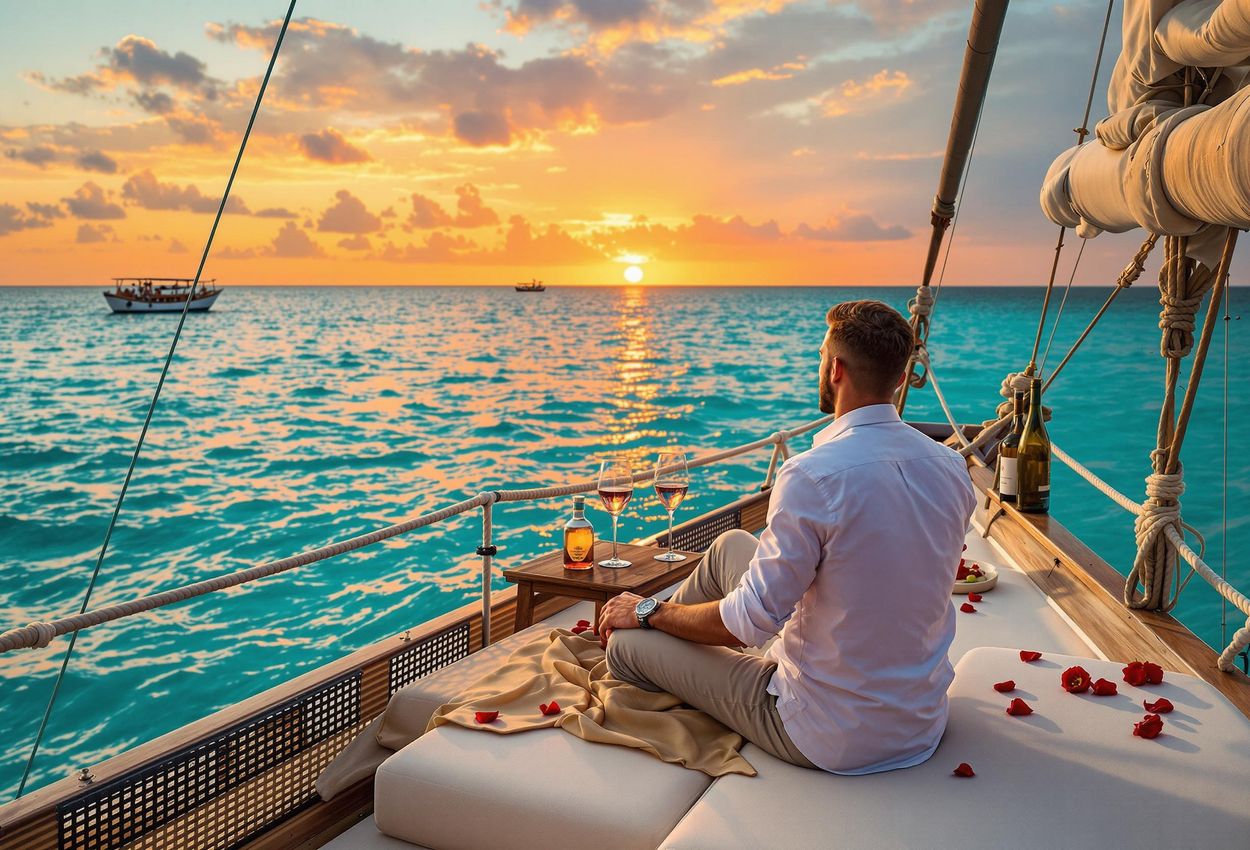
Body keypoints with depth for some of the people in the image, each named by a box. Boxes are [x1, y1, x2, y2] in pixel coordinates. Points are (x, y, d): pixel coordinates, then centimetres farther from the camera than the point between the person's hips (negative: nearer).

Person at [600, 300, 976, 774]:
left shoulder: (813, 476, -27)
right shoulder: (951, 468, -4)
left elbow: (749, 622, -21)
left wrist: (648, 613, -2)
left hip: (827, 740, -7)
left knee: (627, 642, 4)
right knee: (731, 544, 20)